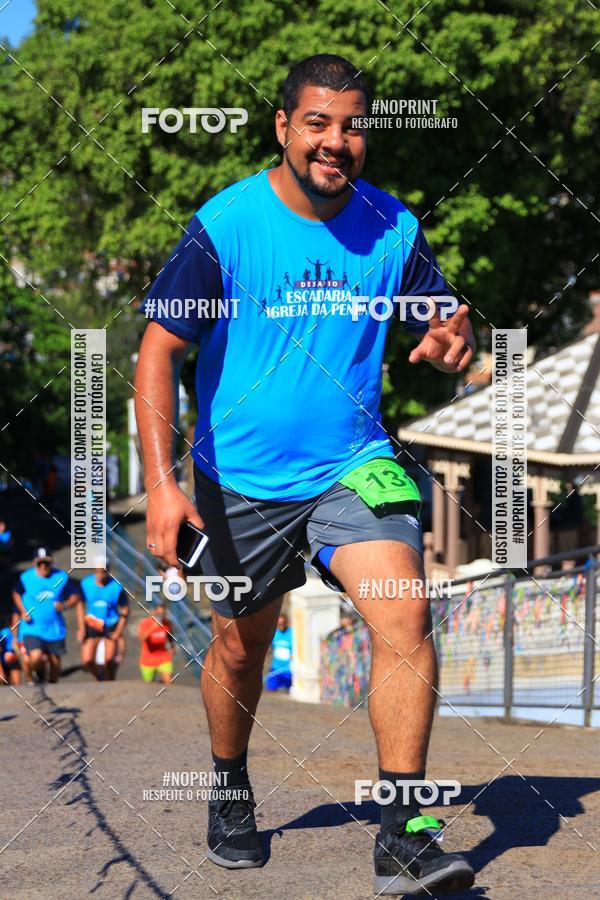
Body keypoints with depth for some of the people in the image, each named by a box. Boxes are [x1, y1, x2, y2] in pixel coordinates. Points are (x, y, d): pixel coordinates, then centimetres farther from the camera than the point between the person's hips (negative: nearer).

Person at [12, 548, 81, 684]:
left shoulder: (62, 577, -1)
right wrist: (23, 611, 0)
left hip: (55, 629, 2)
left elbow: (76, 596, 7)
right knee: (36, 658, -21)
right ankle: (40, 673, 15)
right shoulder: (25, 578, -3)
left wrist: (65, 605, -14)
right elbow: (16, 594, 15)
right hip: (32, 628, -2)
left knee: (55, 662, 10)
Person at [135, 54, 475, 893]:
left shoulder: (393, 229, -4)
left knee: (405, 615, -19)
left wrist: (453, 337, -18)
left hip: (353, 465, 1)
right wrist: (161, 486, -21)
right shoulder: (223, 227, -12)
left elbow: (446, 320, 9)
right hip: (241, 477, -1)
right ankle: (230, 795, 42)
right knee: (242, 643, 13)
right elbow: (158, 352, -12)